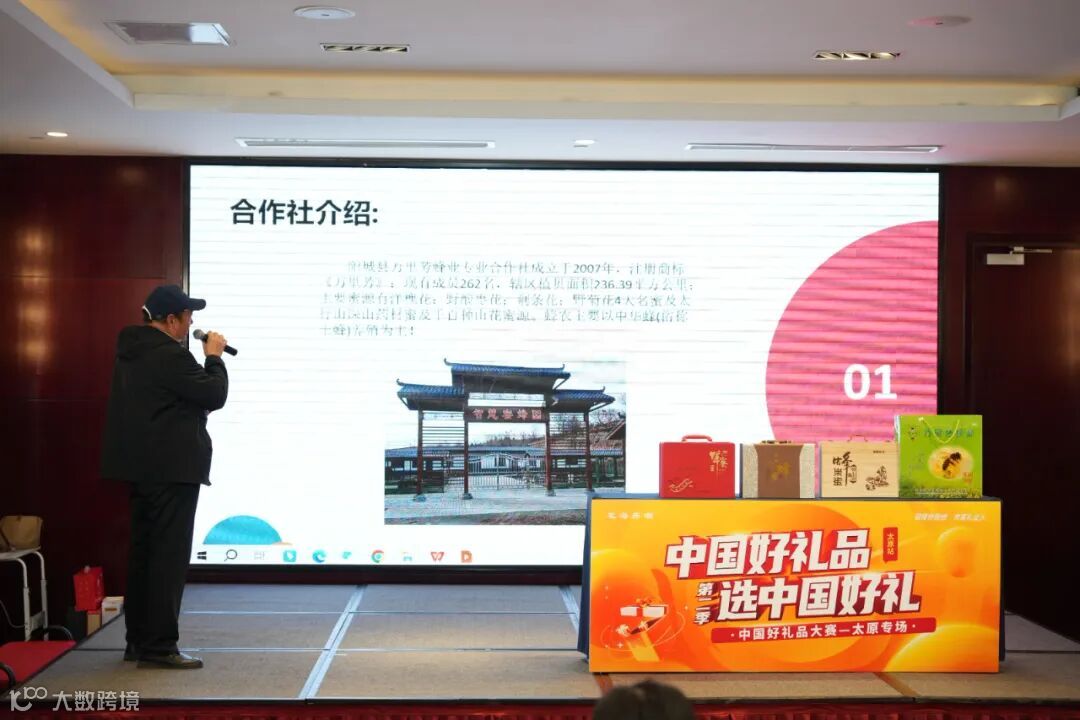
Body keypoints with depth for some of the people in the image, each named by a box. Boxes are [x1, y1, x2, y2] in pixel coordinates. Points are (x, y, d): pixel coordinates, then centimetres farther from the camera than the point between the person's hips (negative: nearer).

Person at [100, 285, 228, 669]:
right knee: (169, 556, -7)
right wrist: (214, 357, -2)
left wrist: (204, 358, 12)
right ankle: (159, 646, -6)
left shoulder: (132, 350, 13)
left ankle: (138, 640, 19)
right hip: (171, 468, -10)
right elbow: (214, 396, -14)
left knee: (143, 553, 14)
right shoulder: (170, 355, -18)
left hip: (142, 467, 10)